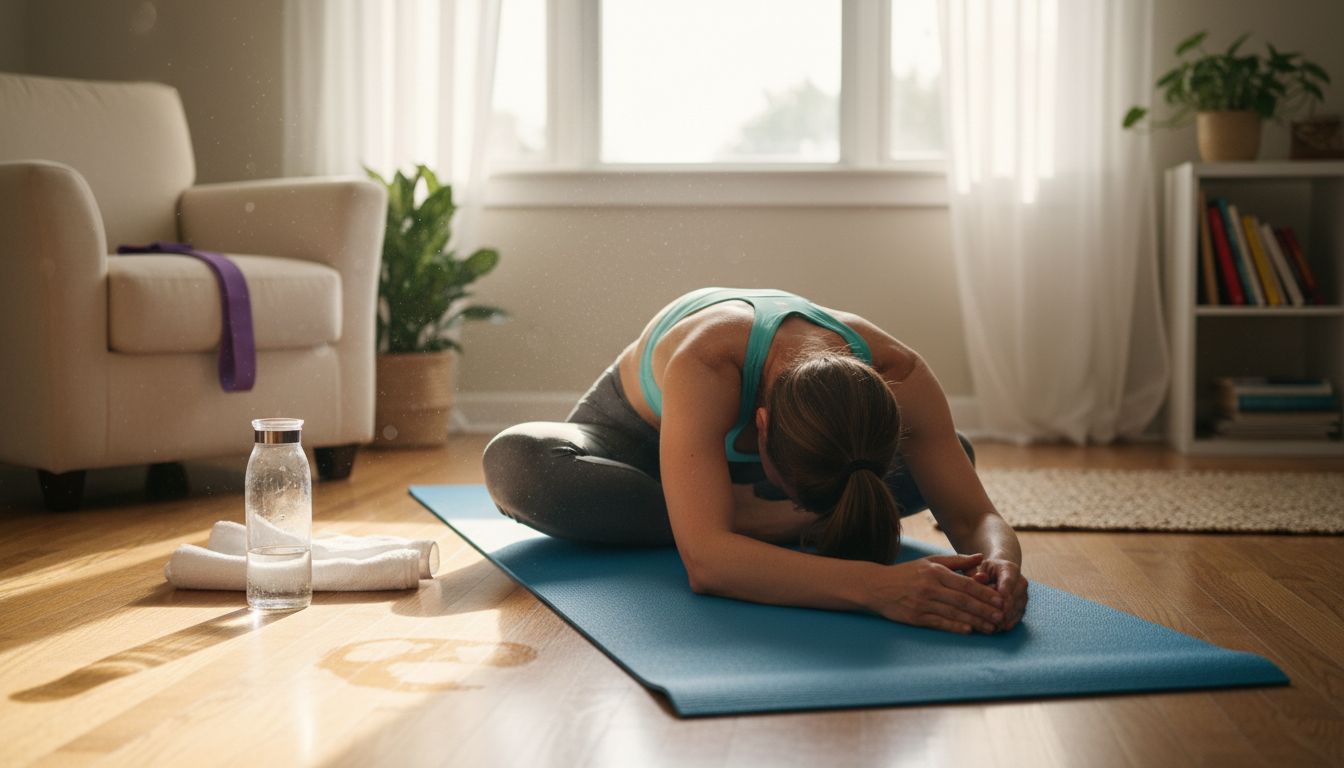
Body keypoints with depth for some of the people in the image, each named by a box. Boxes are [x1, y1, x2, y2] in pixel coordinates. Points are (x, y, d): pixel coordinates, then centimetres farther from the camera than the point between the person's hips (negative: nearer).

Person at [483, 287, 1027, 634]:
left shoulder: (896, 374, -35)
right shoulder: (704, 363, -47)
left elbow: (974, 515, -30)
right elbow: (705, 562, -58)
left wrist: (999, 563, -55)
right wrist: (876, 587, -70)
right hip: (634, 436, -3)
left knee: (954, 455, -12)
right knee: (515, 462, -39)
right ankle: (754, 522, -25)